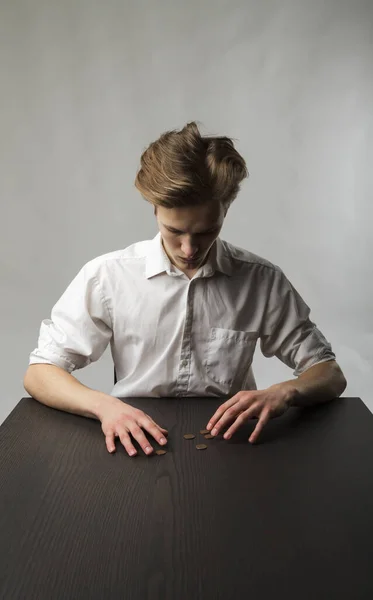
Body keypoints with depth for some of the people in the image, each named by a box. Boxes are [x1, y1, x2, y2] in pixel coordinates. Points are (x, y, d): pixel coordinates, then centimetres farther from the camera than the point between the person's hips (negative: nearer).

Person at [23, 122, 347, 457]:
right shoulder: (107, 275, -8)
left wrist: (284, 392, -22)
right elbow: (38, 373, -5)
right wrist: (104, 405, -24)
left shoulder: (263, 281, -6)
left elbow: (331, 375, 0)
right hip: (139, 445, -1)